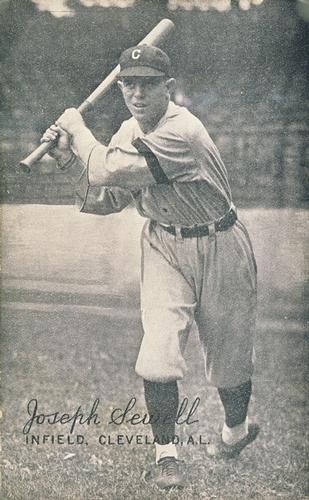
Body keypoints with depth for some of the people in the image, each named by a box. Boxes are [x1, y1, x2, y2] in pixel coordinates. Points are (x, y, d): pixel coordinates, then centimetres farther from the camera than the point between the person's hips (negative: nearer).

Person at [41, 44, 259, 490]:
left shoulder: (181, 132, -27)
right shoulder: (129, 132, 0)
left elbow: (109, 173, -29)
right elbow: (106, 200, 4)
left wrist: (80, 130, -13)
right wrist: (69, 156, -6)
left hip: (218, 248, -5)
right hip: (164, 247, 5)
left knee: (228, 351, 10)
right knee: (159, 352, -10)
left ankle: (237, 429, 39)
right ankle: (165, 453, 5)